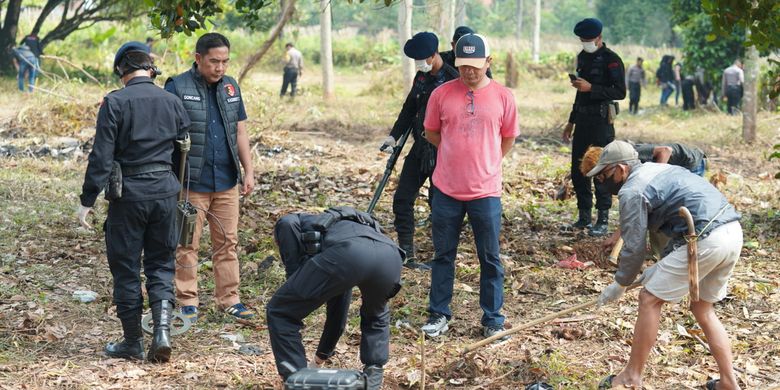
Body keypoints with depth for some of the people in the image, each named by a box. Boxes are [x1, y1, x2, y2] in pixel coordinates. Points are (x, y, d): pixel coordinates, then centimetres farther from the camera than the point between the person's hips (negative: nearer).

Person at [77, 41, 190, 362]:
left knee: (126, 268, 7)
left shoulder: (115, 103, -9)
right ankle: (162, 329, -4)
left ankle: (133, 343, 14)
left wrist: (87, 200, -6)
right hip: (165, 192, 4)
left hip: (128, 194, -4)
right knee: (161, 264, 13)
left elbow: (101, 156, -12)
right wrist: (184, 194, 20)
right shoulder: (172, 102, 4)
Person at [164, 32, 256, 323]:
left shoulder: (230, 87, 10)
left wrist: (248, 171, 9)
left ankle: (229, 299, 15)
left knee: (227, 243, 8)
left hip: (227, 182, 5)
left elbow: (240, 132, 13)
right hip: (191, 183, -5)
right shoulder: (177, 88, -7)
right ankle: (187, 301, 10)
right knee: (188, 245, 2)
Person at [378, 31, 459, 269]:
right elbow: (410, 108, 18)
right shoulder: (422, 77, 9)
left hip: (442, 152, -8)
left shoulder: (453, 79, -14)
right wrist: (394, 136, 13)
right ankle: (406, 254, 14)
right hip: (420, 148, 8)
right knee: (402, 199, 6)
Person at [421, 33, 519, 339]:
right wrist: (459, 153, 8)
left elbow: (508, 139, 10)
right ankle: (438, 314, 22)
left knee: (490, 259, 7)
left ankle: (493, 320, 16)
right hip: (446, 190, 1)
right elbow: (431, 133, 11)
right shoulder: (441, 94, -2)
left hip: (486, 191, -1)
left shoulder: (503, 97, -2)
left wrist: (485, 162, 8)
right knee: (443, 256, 10)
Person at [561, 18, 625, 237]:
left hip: (601, 121, -8)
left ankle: (603, 221, 2)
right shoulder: (583, 57, 14)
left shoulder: (611, 60, -10)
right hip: (582, 119, 8)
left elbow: (620, 92, -17)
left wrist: (591, 88, -23)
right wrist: (571, 122, 22)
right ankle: (584, 217, 19)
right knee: (577, 170, 9)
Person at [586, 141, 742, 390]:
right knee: (702, 308, 23)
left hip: (705, 241, -9)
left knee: (649, 300, 4)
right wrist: (661, 267, 27)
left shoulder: (632, 190, -4)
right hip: (733, 231, 9)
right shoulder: (660, 170, 24)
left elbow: (634, 247, -3)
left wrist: (619, 285, 12)